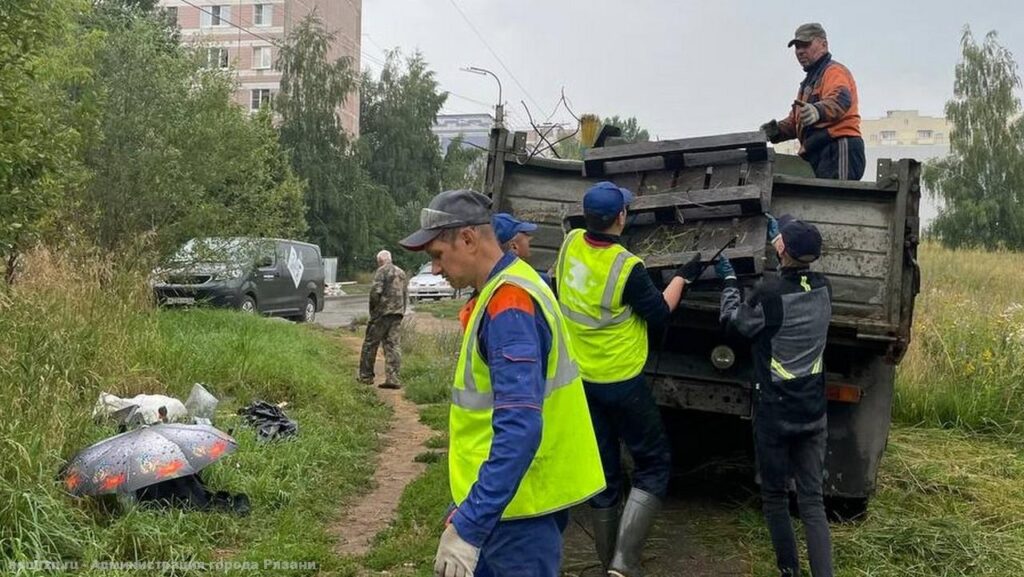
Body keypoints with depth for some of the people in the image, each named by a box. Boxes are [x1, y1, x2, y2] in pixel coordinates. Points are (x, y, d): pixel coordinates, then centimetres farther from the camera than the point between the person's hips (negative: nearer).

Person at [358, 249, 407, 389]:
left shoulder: (382, 271, -7)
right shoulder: (401, 273, 16)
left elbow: (375, 291, -17)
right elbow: (406, 293, 18)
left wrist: (373, 308, -4)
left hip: (383, 312, -6)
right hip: (398, 313, 6)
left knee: (370, 343, 5)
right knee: (392, 344, 5)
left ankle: (366, 376, 11)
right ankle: (392, 378, -3)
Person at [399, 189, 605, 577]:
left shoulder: (508, 305, -23)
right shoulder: (506, 289, 9)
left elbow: (520, 430, -32)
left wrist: (467, 526, -33)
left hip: (517, 506, -10)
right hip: (508, 495, 10)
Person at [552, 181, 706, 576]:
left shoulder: (571, 243, -5)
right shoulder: (627, 267, -22)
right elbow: (659, 313, -8)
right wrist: (683, 277, 4)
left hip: (580, 380, 6)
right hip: (620, 383, -6)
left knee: (602, 470, 15)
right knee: (654, 464, 8)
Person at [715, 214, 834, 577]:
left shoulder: (769, 294, -19)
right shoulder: (823, 289, -2)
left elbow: (734, 321, 0)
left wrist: (729, 279, 14)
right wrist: (781, 232, 34)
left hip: (775, 412, -4)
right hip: (814, 412, 4)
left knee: (775, 497, 14)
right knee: (812, 500, 7)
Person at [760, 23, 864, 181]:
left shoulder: (834, 71, 1)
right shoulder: (810, 80, 31)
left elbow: (840, 99, -22)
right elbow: (795, 120, 28)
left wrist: (818, 110, -43)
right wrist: (777, 129, 7)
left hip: (839, 149, -9)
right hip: (819, 153, 9)